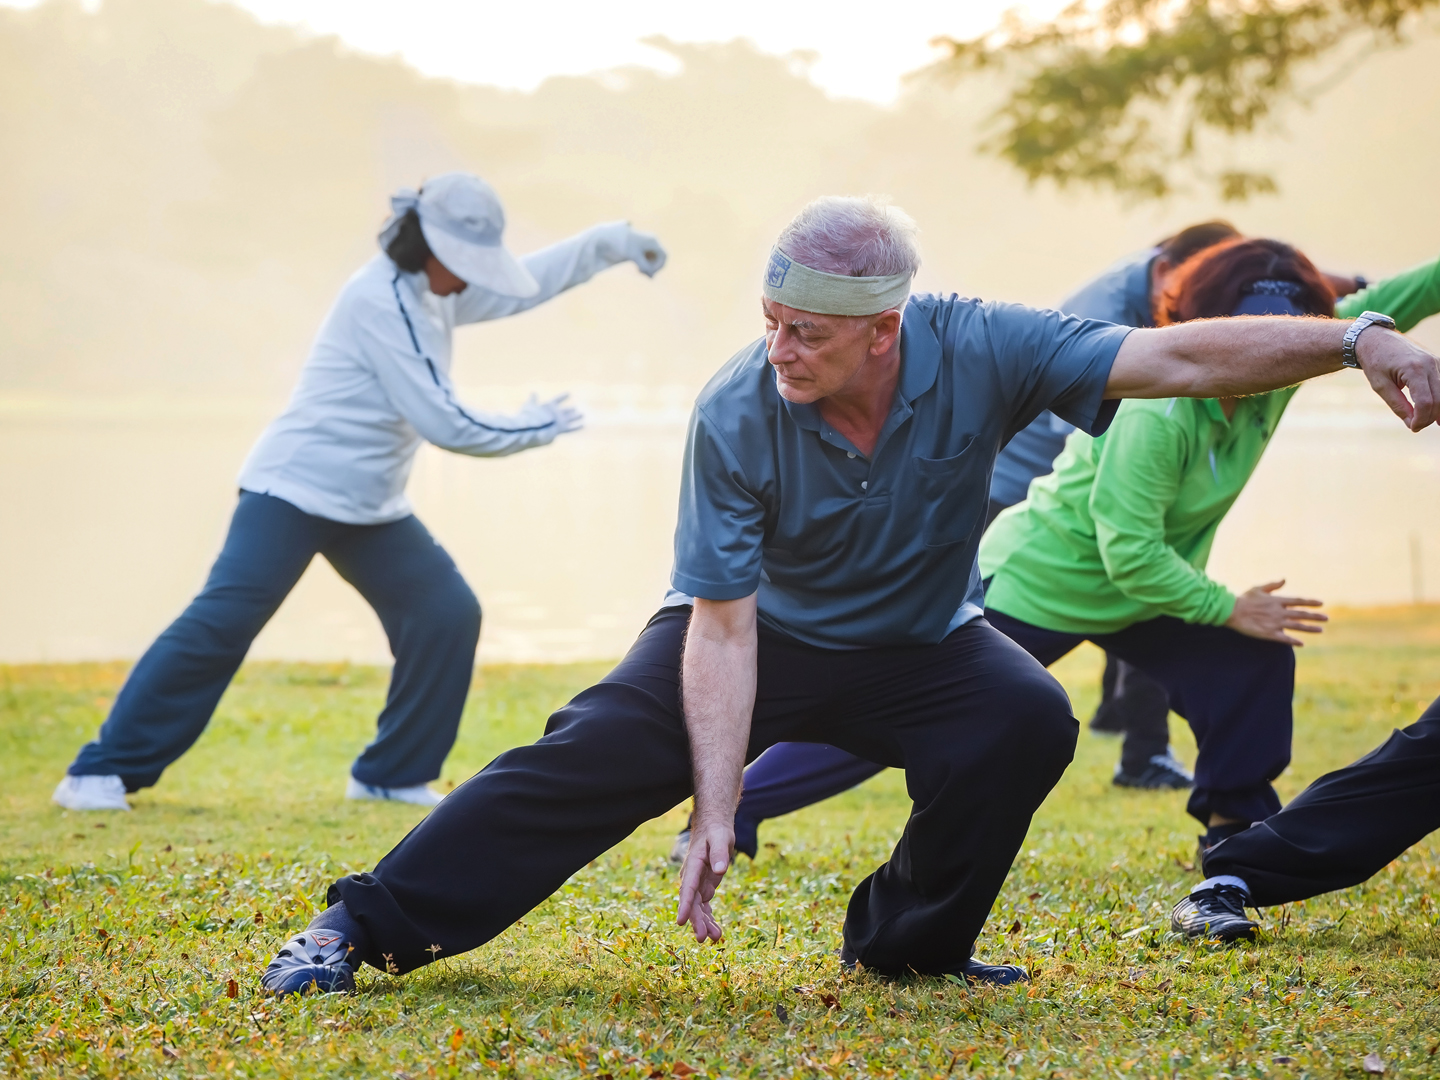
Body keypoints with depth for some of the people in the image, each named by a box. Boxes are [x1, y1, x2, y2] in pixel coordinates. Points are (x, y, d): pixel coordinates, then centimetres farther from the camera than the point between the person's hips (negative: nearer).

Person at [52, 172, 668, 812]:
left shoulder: (434, 295, 8)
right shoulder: (381, 299, -20)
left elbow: (520, 285, 23)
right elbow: (442, 423, -21)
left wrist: (605, 244, 12)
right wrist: (534, 430, -9)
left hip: (373, 509, 9)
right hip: (293, 494, -9)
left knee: (449, 614, -1)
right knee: (220, 623, -18)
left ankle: (392, 775, 10)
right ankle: (103, 773, -15)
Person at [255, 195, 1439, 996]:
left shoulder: (977, 353, -26)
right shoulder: (734, 419, -29)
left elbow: (1173, 357, -28)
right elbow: (721, 629, -27)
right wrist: (716, 813, -33)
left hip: (919, 646, 2)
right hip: (766, 634, -2)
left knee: (1026, 721, -27)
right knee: (599, 756, -20)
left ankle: (910, 944, -4)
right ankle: (366, 930, -13)